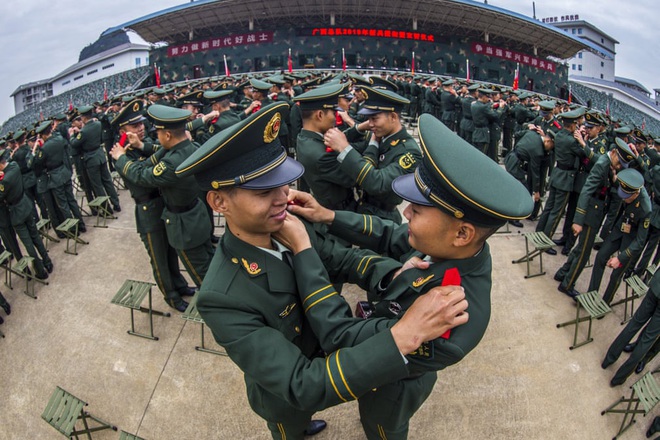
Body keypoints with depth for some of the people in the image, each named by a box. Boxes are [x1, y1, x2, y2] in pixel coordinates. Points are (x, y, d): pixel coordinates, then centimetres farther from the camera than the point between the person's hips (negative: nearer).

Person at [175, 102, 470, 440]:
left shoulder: (288, 227, -22)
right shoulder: (222, 297, -40)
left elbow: (343, 259, -14)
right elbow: (301, 387, -42)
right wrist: (404, 333, -49)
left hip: (320, 357, 5)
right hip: (286, 397, -5)